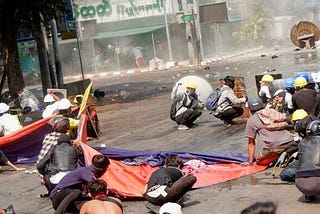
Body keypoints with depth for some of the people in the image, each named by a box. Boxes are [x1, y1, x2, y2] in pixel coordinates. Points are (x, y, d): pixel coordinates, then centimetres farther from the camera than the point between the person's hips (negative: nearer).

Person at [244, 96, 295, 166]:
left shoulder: (251, 120, 13)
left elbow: (251, 143, 17)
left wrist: (251, 161, 25)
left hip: (275, 145, -6)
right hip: (290, 141, 6)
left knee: (259, 161, 15)